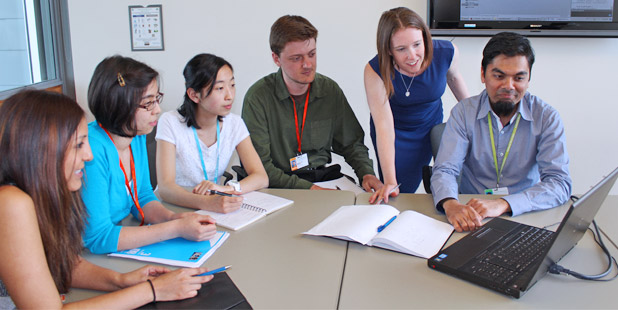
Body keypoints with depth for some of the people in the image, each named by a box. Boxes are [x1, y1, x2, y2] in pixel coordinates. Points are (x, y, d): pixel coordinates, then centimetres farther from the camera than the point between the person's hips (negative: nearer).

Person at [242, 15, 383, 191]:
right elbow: (260, 167, -15)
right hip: (279, 188, -4)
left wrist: (366, 173, -6)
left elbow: (351, 143, 14)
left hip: (324, 177, 4)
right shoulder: (258, 97, -12)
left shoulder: (330, 90, 3)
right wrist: (309, 189, -23)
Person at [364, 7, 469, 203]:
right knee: (398, 196, -4)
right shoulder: (375, 71, -30)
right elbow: (384, 127, -34)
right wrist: (390, 183, -40)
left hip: (432, 126, 3)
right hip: (396, 134, -2)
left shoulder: (447, 53, -23)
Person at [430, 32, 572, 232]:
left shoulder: (546, 117, -4)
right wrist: (450, 204, -33)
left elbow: (560, 184, -12)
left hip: (526, 217, -1)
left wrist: (503, 204, -30)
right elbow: (444, 170, -9)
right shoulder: (463, 113, -2)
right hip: (471, 217, 1)